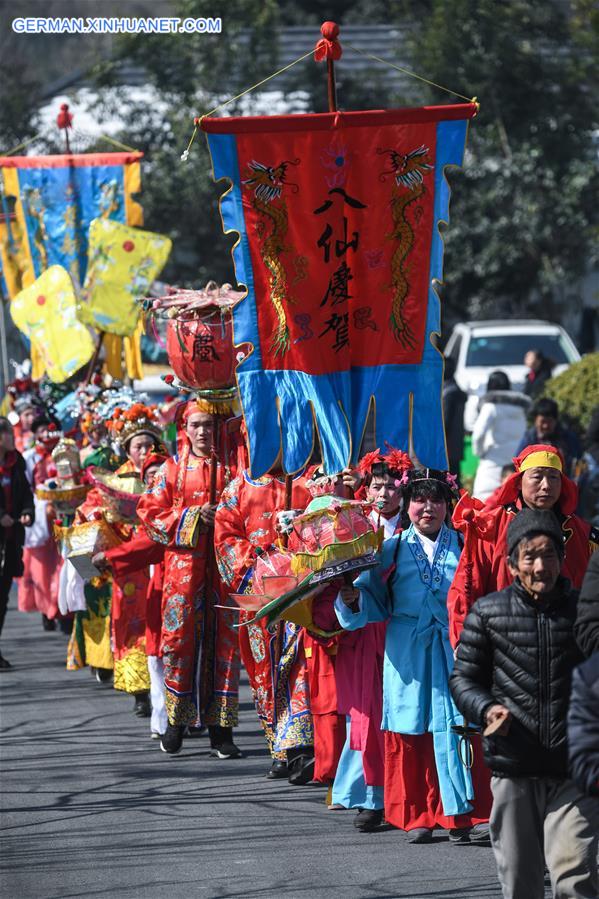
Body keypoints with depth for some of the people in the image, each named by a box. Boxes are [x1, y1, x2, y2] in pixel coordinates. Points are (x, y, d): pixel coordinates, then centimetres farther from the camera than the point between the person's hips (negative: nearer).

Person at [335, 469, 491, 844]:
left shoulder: (462, 545, 8)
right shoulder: (392, 550, 9)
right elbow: (374, 601, 7)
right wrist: (353, 599, -13)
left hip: (454, 648, -1)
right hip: (407, 654, 1)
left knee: (456, 727, -8)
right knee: (410, 733, 3)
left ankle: (462, 815, -7)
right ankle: (418, 817, 11)